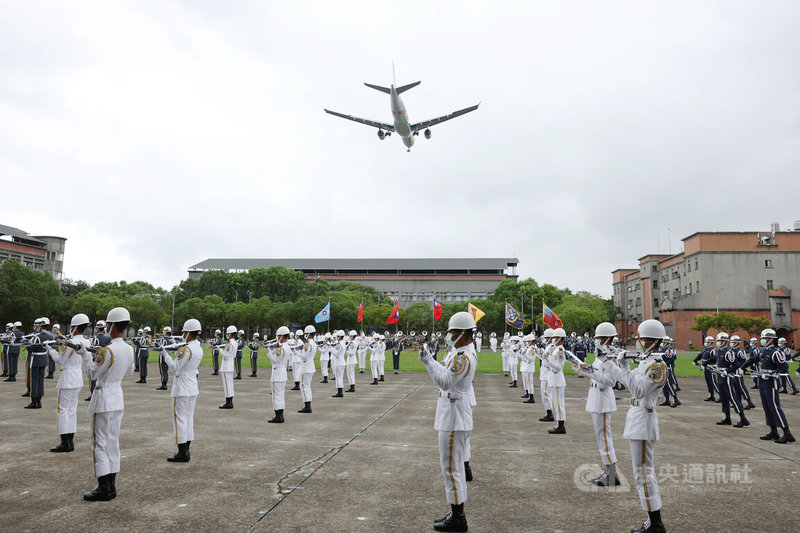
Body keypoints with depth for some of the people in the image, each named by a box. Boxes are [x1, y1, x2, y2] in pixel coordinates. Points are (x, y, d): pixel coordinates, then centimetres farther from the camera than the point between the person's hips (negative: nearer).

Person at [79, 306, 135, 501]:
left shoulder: (107, 350, -21)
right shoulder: (128, 349, 3)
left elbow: (92, 374, -12)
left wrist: (85, 354, -3)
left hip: (104, 399, -8)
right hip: (118, 397, 8)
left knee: (99, 443, 0)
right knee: (112, 442, 14)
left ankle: (104, 489, 4)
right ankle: (111, 486, 21)